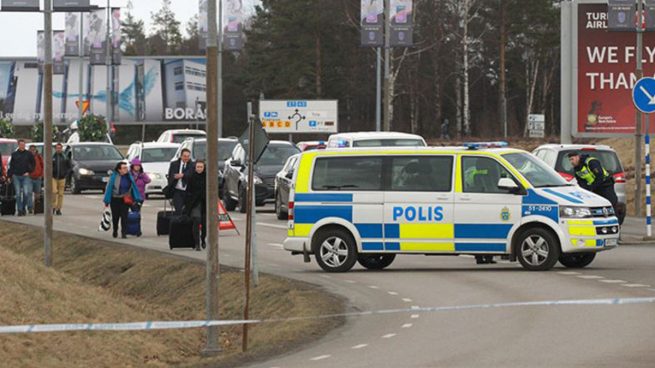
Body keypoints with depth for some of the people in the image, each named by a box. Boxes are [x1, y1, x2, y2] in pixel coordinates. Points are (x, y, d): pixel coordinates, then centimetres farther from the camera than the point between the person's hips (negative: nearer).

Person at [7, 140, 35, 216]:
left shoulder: (28, 154, 5)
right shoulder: (14, 154, 9)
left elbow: (33, 164, 10)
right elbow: (11, 166, 12)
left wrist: (29, 172, -2)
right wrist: (10, 175, 6)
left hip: (25, 176, -2)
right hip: (16, 176, 2)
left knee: (26, 193, -13)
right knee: (18, 194, 0)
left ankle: (24, 207, 6)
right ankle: (19, 210, 5)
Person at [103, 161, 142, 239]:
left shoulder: (129, 176, -1)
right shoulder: (114, 176, -11)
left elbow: (134, 187, 5)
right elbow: (109, 188, -8)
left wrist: (136, 198, 3)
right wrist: (107, 200, -9)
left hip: (125, 200, 1)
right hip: (115, 199, -1)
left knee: (124, 216, -8)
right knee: (115, 216, 10)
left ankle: (124, 233, -7)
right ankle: (115, 231, 33)